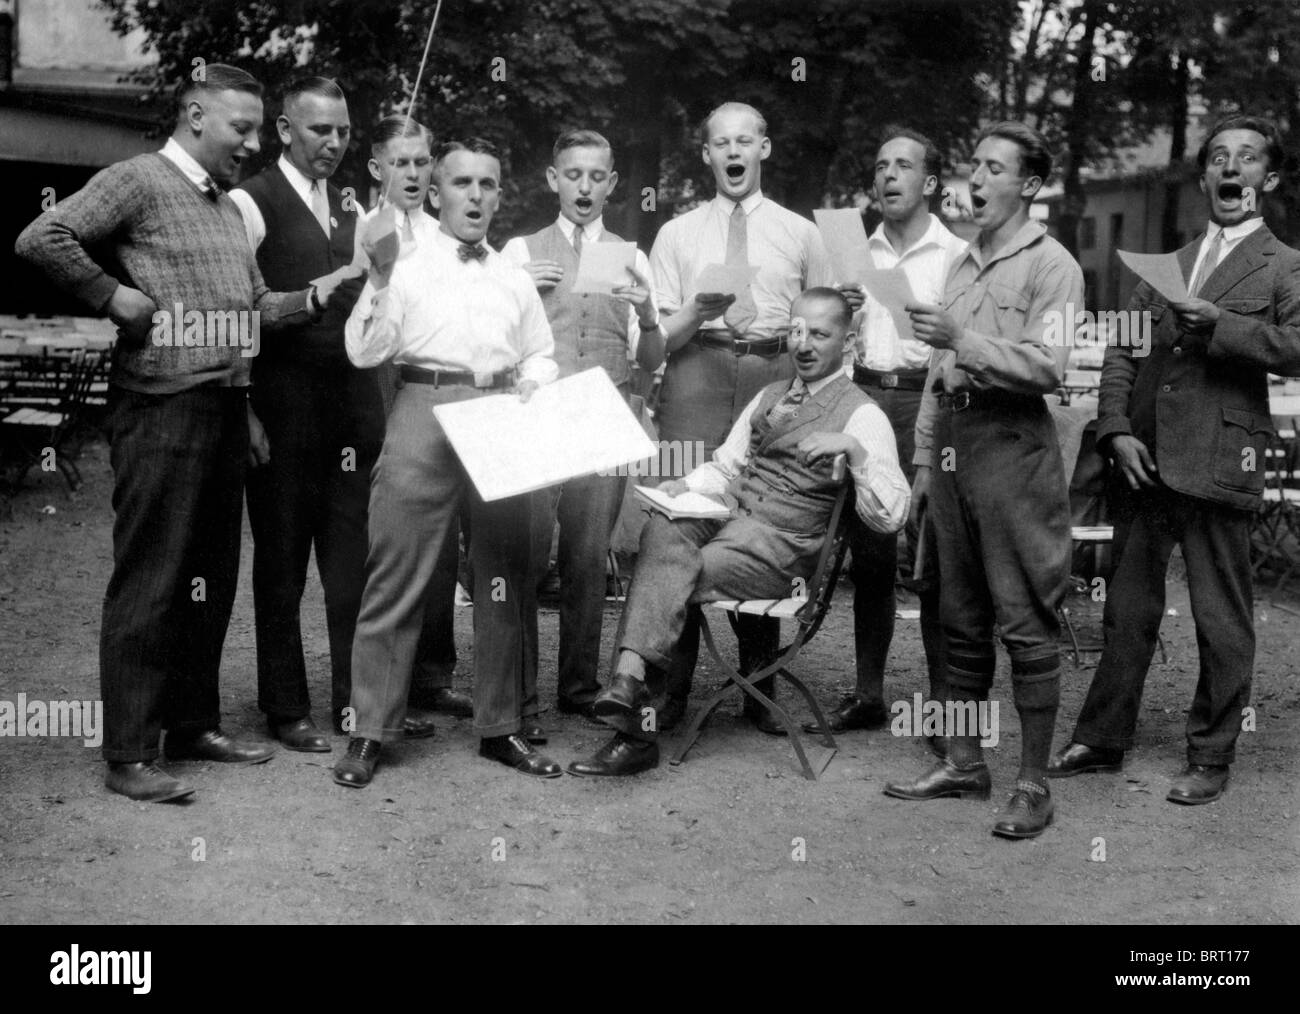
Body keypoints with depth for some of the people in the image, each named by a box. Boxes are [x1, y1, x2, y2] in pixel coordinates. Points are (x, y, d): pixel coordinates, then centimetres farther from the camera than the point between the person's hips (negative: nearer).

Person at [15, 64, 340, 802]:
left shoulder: (229, 206, 19)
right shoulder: (138, 181, -7)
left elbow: (255, 307, 18)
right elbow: (42, 238, -16)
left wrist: (316, 296, 4)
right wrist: (112, 294, -15)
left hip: (225, 409, 8)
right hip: (162, 409, -8)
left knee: (212, 579, 13)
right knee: (149, 583, -4)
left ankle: (194, 724, 25)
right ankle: (129, 755, 3)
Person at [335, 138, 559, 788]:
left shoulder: (516, 280, 17)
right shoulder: (407, 271, 5)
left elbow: (541, 356, 21)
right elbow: (364, 352, -5)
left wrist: (531, 386, 0)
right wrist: (378, 275, -15)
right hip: (423, 417, -4)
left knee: (504, 578, 8)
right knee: (396, 577, -5)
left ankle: (499, 727, 19)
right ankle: (370, 733, 3)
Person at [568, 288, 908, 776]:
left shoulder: (862, 414, -2)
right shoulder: (769, 396, 21)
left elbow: (889, 516, -12)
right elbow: (725, 468, 26)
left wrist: (854, 450, -27)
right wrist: (684, 487, 4)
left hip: (783, 550, -5)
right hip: (728, 517, 5)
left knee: (666, 577, -26)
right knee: (663, 531, -28)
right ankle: (630, 680, -39)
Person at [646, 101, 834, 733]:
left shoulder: (801, 234, 16)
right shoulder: (677, 235, 14)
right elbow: (658, 338, 7)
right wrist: (697, 314, -12)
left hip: (775, 378, 1)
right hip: (696, 379, -1)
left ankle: (759, 692, 10)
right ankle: (672, 688, -2)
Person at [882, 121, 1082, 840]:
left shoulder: (1052, 266, -4)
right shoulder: (963, 263, 18)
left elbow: (1048, 368, -16)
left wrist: (962, 339, -22)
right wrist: (924, 457, 17)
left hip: (1012, 444, -7)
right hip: (954, 438, 7)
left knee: (1025, 621, -4)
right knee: (960, 617, 12)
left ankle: (1034, 784, 3)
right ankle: (964, 763, 22)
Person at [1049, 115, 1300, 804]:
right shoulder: (1166, 266, 17)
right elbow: (1121, 353, 13)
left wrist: (1217, 323, -21)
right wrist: (1116, 430, -1)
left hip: (1217, 463, -4)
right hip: (1144, 460, 5)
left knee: (1222, 621, 3)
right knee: (1127, 610, 12)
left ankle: (1211, 758, 15)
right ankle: (1102, 739, 23)